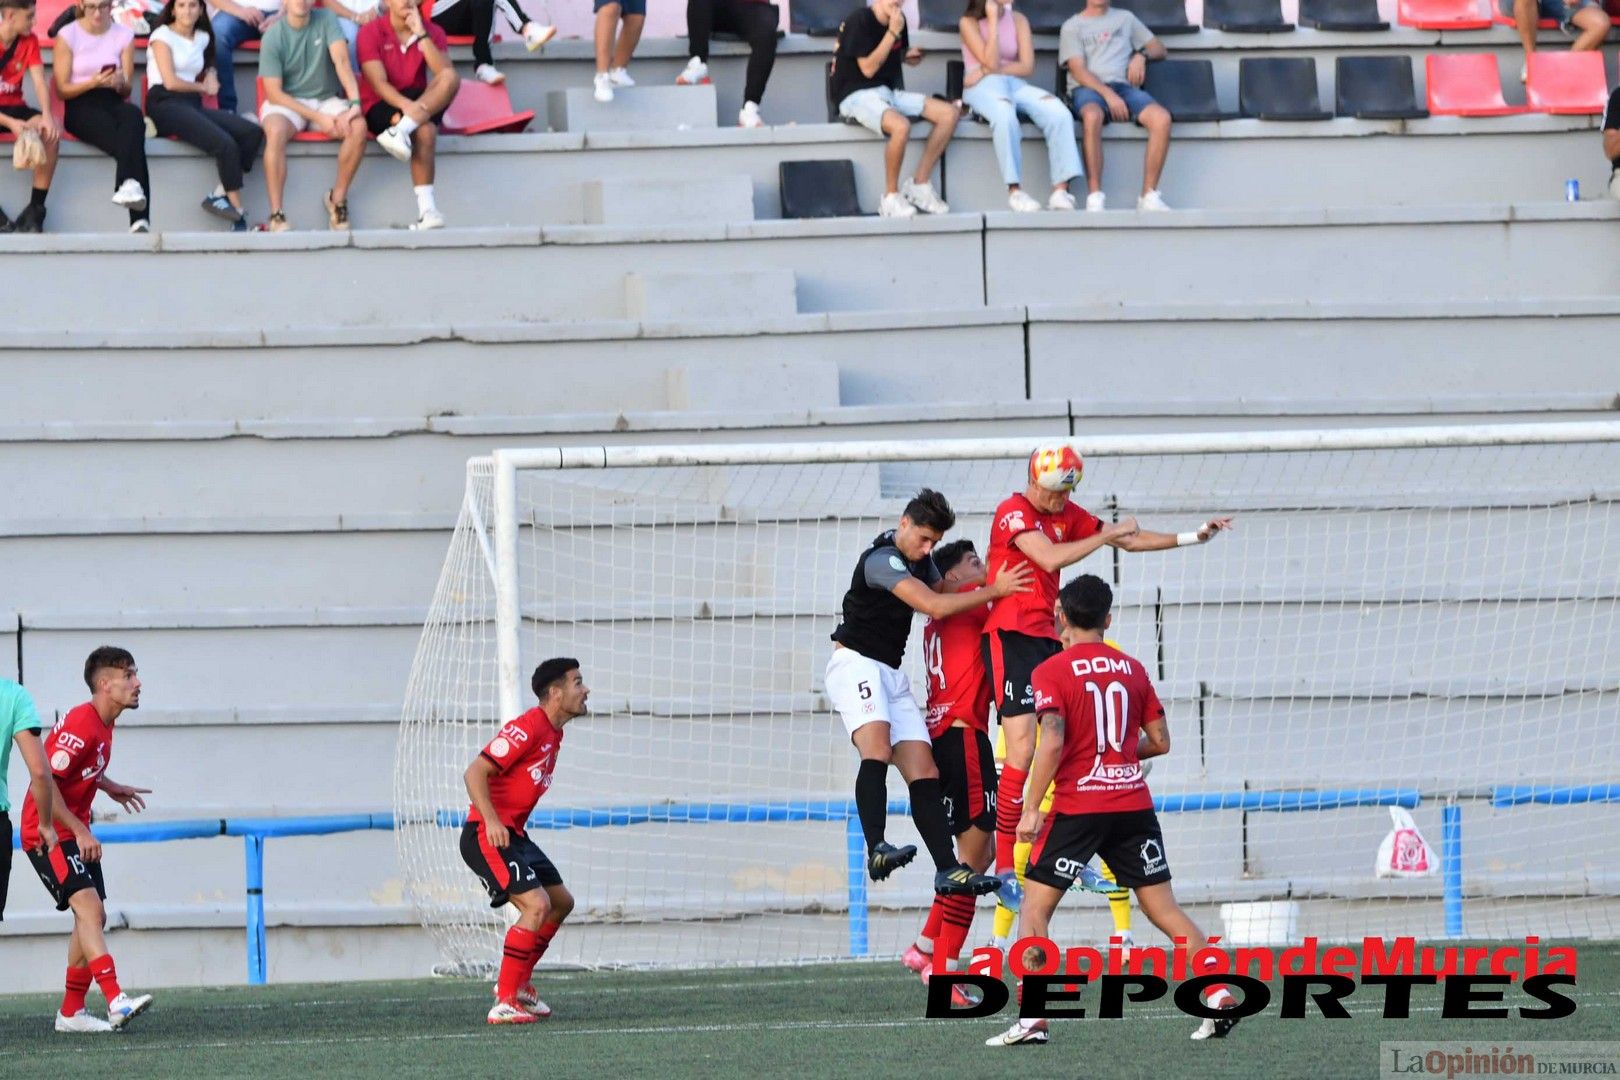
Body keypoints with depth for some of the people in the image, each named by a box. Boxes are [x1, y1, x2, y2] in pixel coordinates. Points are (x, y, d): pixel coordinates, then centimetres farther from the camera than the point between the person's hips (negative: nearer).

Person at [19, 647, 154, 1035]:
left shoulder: (102, 725, 10)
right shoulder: (81, 724, -21)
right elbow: (46, 781, -26)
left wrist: (110, 787, 17)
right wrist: (79, 831, -25)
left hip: (74, 833, 10)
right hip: (49, 832, -10)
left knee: (93, 918, 10)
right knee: (89, 908, -23)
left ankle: (71, 1012, 18)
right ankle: (116, 1002, -35)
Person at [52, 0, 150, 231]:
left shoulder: (124, 36, 11)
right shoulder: (68, 36, 3)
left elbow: (126, 91, 11)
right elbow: (62, 90, 1)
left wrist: (120, 82, -14)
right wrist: (93, 83, -17)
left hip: (113, 102, 3)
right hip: (80, 107, -3)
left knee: (133, 115, -38)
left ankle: (129, 184, -48)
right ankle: (140, 218, -45)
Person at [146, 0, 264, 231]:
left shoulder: (202, 38, 20)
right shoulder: (163, 36, 2)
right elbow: (170, 82, -6)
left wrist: (210, 77, 8)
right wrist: (204, 88, 6)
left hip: (193, 105, 7)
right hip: (165, 105, -7)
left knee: (253, 132, -17)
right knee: (225, 144, -29)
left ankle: (219, 195, -19)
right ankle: (239, 215, -22)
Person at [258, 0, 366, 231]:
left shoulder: (326, 20, -3)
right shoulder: (273, 37, -9)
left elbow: (342, 61, -17)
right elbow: (274, 93, -12)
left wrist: (354, 103, -33)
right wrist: (319, 118, -19)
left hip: (326, 100, 3)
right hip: (287, 102, -3)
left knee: (358, 126, -27)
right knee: (276, 131, -36)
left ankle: (338, 199, -10)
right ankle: (276, 215, -36)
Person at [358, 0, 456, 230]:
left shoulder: (432, 33, 7)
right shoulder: (372, 32, -3)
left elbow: (445, 73, -11)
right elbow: (378, 83, -15)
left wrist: (421, 34, -16)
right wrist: (406, 105, -33)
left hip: (422, 102, 4)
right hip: (381, 106, -4)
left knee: (451, 78, -28)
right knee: (424, 131, -34)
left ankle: (402, 130, -40)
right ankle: (426, 209, -39)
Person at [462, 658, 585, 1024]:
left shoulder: (553, 734, 14)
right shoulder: (527, 729, -17)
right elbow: (475, 772, -22)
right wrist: (491, 819, -31)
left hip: (513, 835, 10)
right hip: (487, 836, -10)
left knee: (561, 901, 17)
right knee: (537, 904, -21)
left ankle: (517, 983, 27)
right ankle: (504, 1003, -20)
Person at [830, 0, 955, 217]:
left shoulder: (898, 20, 9)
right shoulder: (859, 20, -13)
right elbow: (868, 68, -18)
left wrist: (910, 56, 4)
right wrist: (893, 33, -18)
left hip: (889, 92, 8)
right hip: (857, 95, -8)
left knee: (949, 113, -8)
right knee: (901, 125, -37)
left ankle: (919, 184, -2)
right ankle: (891, 198, -20)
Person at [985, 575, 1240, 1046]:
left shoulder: (1052, 671, -5)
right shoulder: (1132, 668, 10)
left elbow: (1052, 743, -16)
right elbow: (1159, 741, 11)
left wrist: (1031, 809, -12)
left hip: (1078, 808, -4)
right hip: (1135, 804, 4)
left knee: (1035, 905, 3)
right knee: (1163, 906, 9)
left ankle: (1032, 1019, -9)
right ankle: (1219, 995, -1)